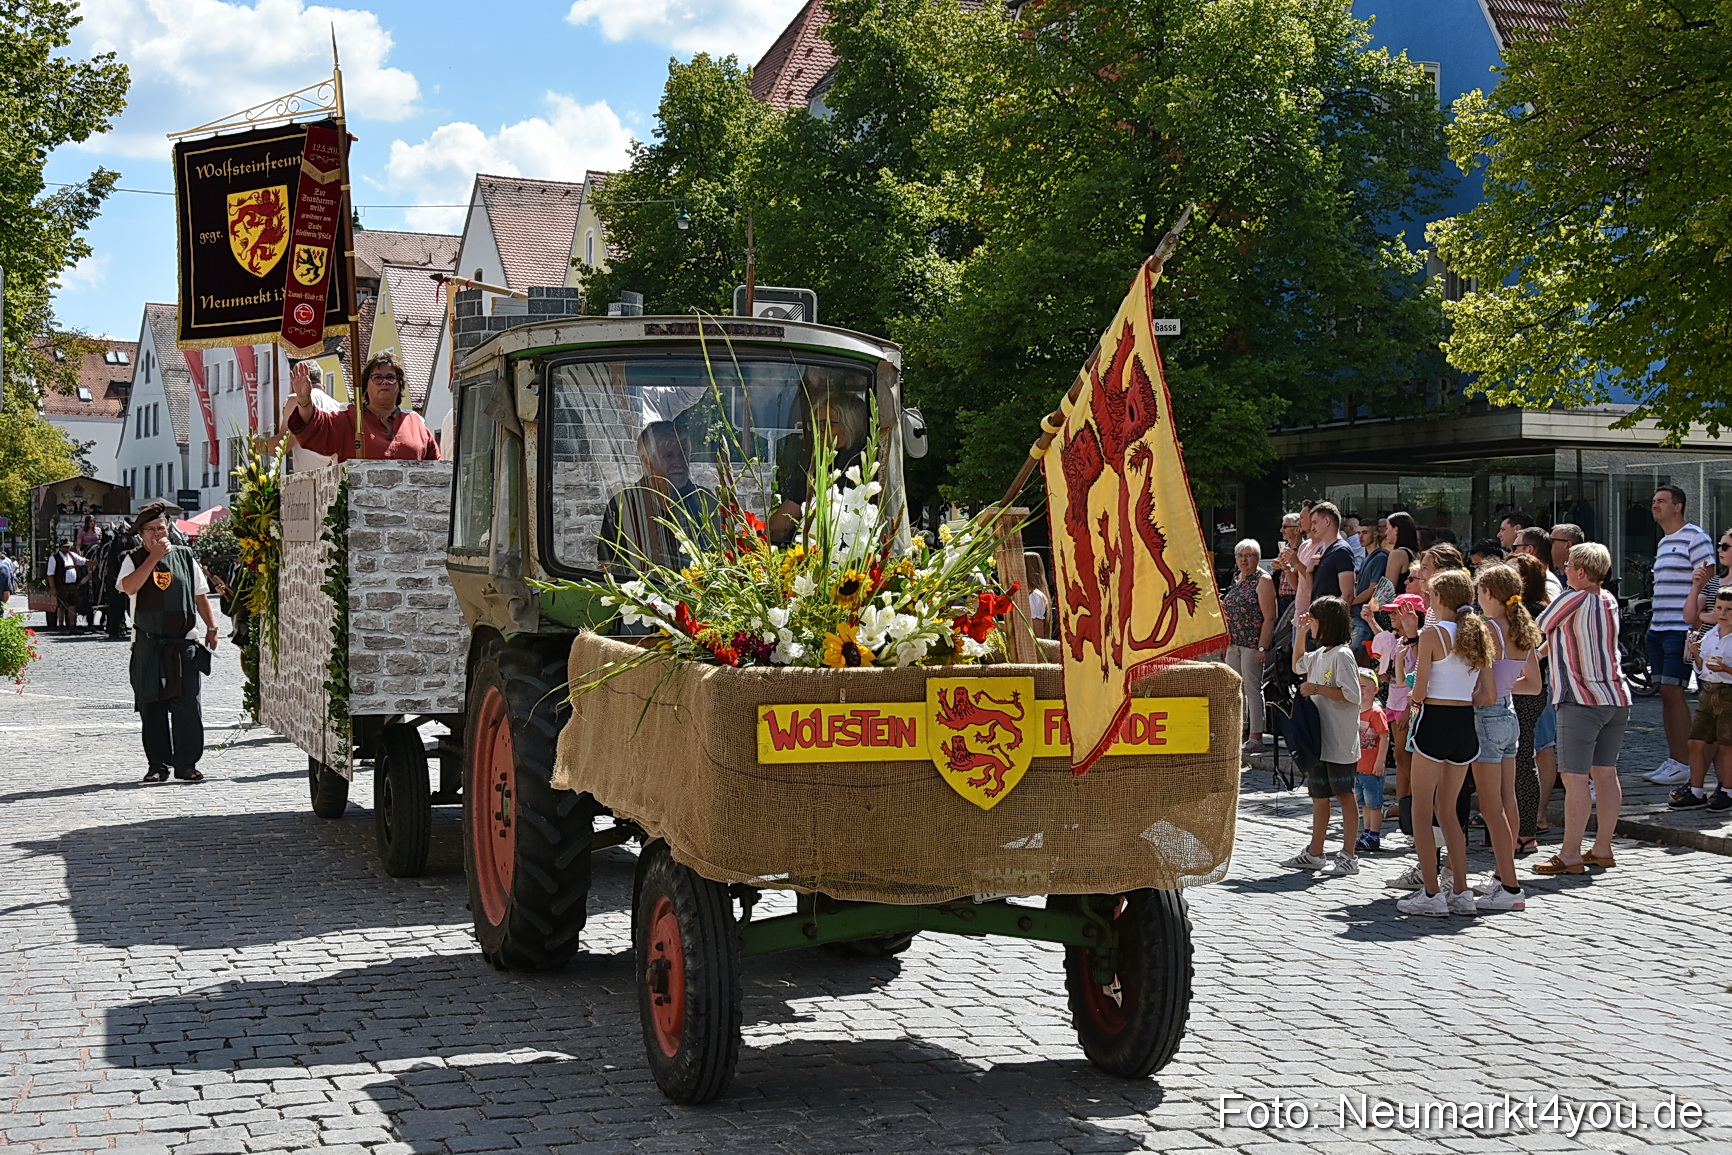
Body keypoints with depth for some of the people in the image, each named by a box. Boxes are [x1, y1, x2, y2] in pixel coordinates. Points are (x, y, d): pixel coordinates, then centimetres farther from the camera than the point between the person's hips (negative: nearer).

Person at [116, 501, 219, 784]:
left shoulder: (185, 556, 10)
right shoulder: (134, 560, 4)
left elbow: (200, 595, 18)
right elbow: (129, 587, -17)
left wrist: (211, 627, 14)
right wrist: (154, 557, -14)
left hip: (184, 643, 1)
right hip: (148, 645, -1)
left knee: (188, 705, -4)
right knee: (151, 707, 2)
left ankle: (187, 763, 3)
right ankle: (158, 765, 10)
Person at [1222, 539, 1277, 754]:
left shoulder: (1263, 581, -8)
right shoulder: (1236, 579, 15)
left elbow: (1269, 617, -14)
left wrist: (1262, 647, -20)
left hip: (1253, 643, -8)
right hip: (1234, 643, 8)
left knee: (1252, 688, -6)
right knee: (1234, 688, 10)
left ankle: (1255, 738, -3)